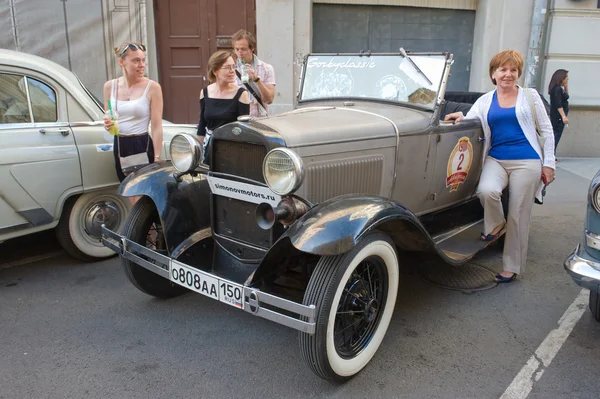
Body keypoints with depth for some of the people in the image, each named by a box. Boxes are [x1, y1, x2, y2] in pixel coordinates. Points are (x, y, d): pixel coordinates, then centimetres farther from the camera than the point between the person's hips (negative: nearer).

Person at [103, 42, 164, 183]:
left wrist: (157, 158, -16)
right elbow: (107, 118, 17)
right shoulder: (110, 86, 5)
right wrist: (107, 124, -7)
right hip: (120, 147, 5)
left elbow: (157, 127, -11)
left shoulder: (152, 87, -9)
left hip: (143, 146, -5)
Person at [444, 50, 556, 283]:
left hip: (526, 162, -1)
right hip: (495, 159, 1)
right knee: (486, 191, -31)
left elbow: (547, 131, 7)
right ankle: (496, 224, 4)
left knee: (518, 216, 1)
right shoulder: (485, 101, 11)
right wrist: (459, 118, -18)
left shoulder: (530, 96, 6)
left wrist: (548, 164, 2)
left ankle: (512, 268, 17)